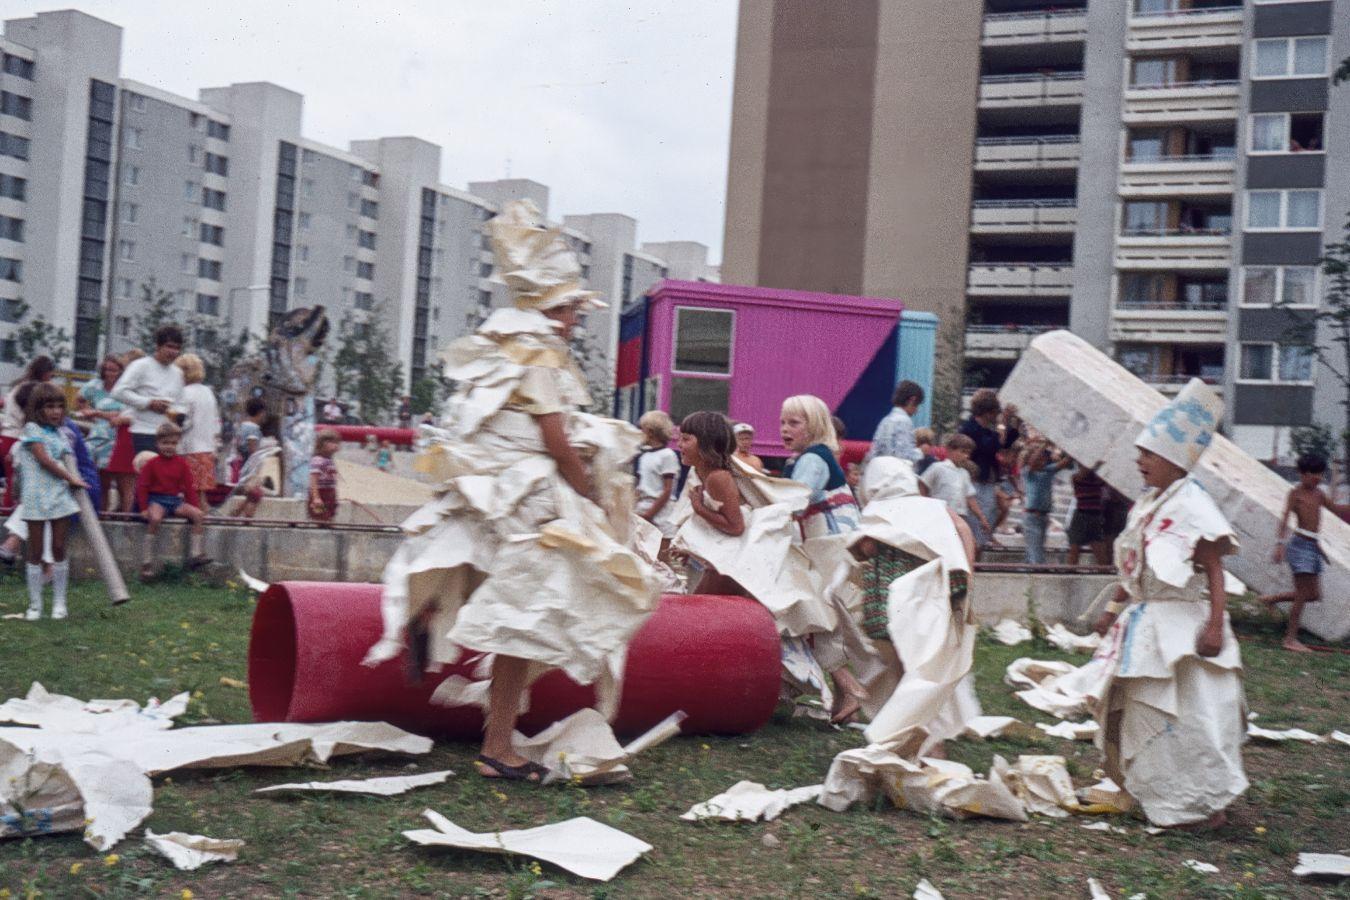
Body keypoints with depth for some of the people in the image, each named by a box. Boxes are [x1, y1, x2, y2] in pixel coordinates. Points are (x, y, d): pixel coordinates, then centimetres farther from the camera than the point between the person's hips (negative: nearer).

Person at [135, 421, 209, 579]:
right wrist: (144, 508, -10)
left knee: (199, 515, -17)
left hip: (175, 499, 4)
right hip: (156, 499, -4)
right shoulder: (151, 463, 0)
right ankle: (147, 562, -30)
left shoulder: (182, 463, 8)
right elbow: (142, 486, -2)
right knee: (155, 518, -36)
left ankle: (196, 554, -15)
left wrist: (191, 508, 3)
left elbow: (189, 487, 10)